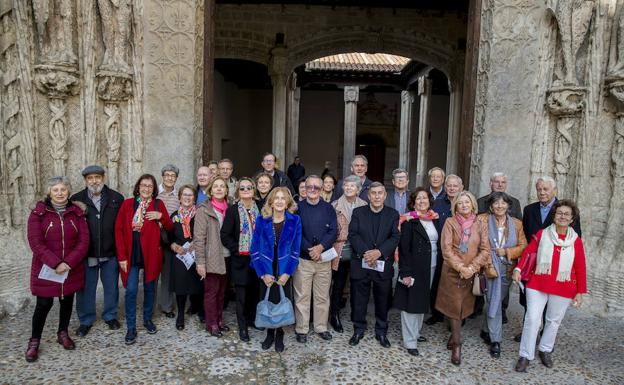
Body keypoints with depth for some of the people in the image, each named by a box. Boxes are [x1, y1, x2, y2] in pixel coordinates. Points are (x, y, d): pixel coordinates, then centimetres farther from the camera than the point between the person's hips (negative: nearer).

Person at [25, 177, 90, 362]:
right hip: (46, 269, -2)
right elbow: (35, 243, -12)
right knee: (44, 304, 2)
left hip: (71, 268, 2)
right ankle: (34, 341, 21)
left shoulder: (77, 212, -1)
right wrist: (55, 263, -21)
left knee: (67, 301, 14)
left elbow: (84, 241, -5)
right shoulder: (38, 213, -6)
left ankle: (63, 333, 33)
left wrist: (68, 262, -16)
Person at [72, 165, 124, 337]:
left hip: (111, 253, 0)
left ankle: (110, 316, 33)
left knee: (111, 287, 14)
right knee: (85, 288, 10)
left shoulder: (117, 198, -1)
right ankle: (86, 320, 29)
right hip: (86, 253, 0)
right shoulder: (76, 199, 0)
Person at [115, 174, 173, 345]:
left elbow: (170, 228, 3)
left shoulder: (158, 204, 0)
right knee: (131, 290, -4)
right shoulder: (127, 203, -2)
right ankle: (131, 328, 9)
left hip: (150, 252, 1)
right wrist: (121, 256, -8)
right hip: (131, 253, -1)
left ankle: (148, 319, 32)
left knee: (150, 288, 13)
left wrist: (161, 216, -17)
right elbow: (118, 230, -3)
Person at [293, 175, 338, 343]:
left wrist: (320, 247, -16)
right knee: (302, 296, 5)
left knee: (322, 296, 11)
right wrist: (309, 249, -15)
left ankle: (321, 327, 26)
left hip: (324, 258, 2)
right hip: (302, 259, -2)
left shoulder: (328, 208, 5)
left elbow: (333, 232, -3)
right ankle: (301, 329, 18)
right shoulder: (297, 208, -1)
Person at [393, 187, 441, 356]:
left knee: (423, 301, 17)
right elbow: (404, 248, -14)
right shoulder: (409, 221, -11)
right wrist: (405, 272, -19)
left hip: (431, 268, 6)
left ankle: (416, 331, 34)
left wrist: (439, 266, 5)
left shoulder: (435, 219, 8)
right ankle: (410, 341, 11)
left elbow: (438, 243, 12)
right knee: (411, 302, 1)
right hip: (414, 268, -6)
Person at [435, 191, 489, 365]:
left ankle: (453, 336, 28)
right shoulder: (450, 222, -2)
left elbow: (485, 251, -1)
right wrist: (461, 268, -16)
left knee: (464, 307, 10)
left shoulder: (481, 225, 4)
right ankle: (457, 345, 7)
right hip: (452, 271, -2)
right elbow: (446, 249, -8)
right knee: (454, 306, 0)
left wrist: (472, 268, -13)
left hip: (471, 273, 2)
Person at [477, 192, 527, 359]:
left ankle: (486, 331, 32)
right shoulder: (482, 220, -2)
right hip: (490, 267, -3)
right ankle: (495, 340, 4)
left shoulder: (516, 223, 6)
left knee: (494, 301, 12)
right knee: (494, 302, -6)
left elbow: (523, 246, 6)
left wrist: (507, 252, -9)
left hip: (507, 269, 3)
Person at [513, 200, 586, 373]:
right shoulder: (542, 234, -1)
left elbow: (580, 268, 2)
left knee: (554, 321, 14)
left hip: (563, 289, 1)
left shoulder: (576, 240, 0)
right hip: (537, 285, -1)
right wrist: (518, 269, -19)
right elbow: (528, 252, -4)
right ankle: (525, 355, 9)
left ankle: (545, 350, 36)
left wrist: (580, 292, 2)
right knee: (532, 319, -3)